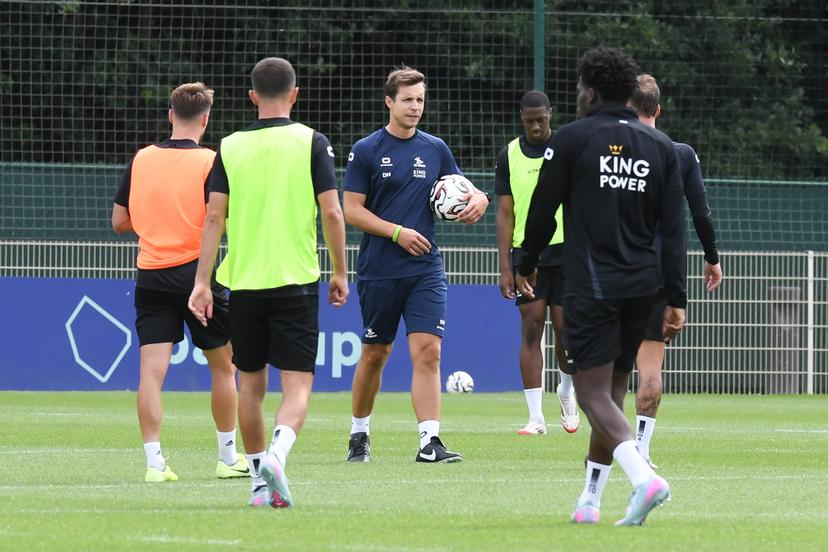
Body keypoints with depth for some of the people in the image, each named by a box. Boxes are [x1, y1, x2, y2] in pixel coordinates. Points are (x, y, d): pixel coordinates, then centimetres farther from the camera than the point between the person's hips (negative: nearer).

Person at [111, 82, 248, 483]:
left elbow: (120, 221, 10)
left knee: (152, 371, -2)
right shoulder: (211, 163, -8)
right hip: (196, 273, -3)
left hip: (150, 277, 3)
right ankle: (228, 458, 19)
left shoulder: (141, 160, 3)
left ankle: (154, 462, -10)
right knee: (223, 366, 13)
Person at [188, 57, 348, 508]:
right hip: (296, 280, -2)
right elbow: (331, 212, -6)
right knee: (297, 385, -3)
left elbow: (214, 216, -1)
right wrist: (340, 274, 4)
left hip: (244, 281, 2)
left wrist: (202, 282, 1)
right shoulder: (311, 143, -3)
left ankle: (259, 477, 21)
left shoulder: (231, 147, 3)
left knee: (251, 384, 15)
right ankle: (278, 452, -30)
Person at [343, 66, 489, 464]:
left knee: (427, 351, -11)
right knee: (375, 353, 8)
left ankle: (430, 441, -16)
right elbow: (352, 210, -5)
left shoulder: (436, 150, 9)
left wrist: (477, 200, -6)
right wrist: (398, 232, -15)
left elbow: (459, 193, 17)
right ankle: (359, 434, 25)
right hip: (378, 271, -2)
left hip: (425, 270, 2)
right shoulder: (366, 151, -1)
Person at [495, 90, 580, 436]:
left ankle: (566, 391, 28)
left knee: (565, 328, -2)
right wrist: (504, 268, 0)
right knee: (531, 329, -5)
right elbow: (505, 214, 6)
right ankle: (536, 417, -4)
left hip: (565, 251, -1)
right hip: (526, 252, 1)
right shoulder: (509, 156, 5)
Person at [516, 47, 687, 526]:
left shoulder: (572, 139, -4)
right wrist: (677, 299, 4)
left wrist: (527, 264, 19)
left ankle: (644, 477, -31)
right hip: (643, 286, 5)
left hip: (591, 285, -5)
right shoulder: (660, 146, 9)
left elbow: (543, 211, 2)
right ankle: (590, 502, 19)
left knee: (594, 392, -8)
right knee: (613, 390, 15)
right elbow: (674, 228, 4)